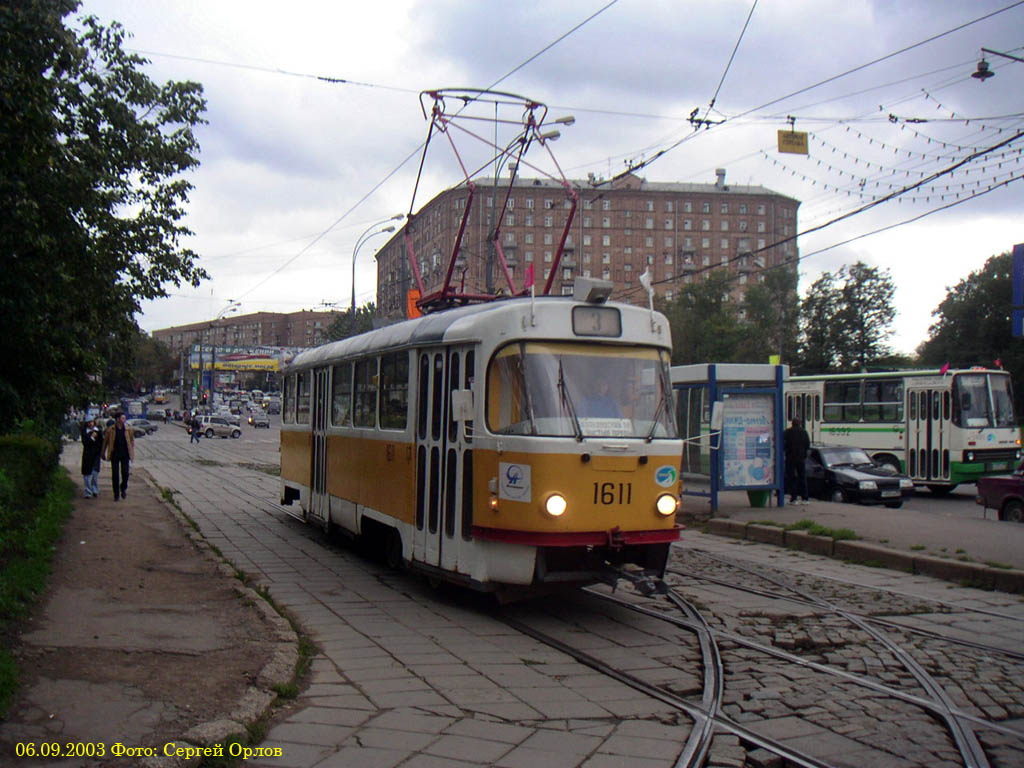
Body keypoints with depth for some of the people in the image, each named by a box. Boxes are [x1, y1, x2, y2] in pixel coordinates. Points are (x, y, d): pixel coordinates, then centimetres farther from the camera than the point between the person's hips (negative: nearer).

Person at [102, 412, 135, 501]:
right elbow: (105, 441, 6)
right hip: (115, 454, -1)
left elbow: (132, 440, 11)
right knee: (115, 475, 2)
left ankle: (123, 489, 22)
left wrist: (132, 453, 6)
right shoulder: (111, 429, -3)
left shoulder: (128, 429, 1)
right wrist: (103, 453, 8)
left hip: (125, 455, 1)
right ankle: (116, 494, 13)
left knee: (125, 473, -5)